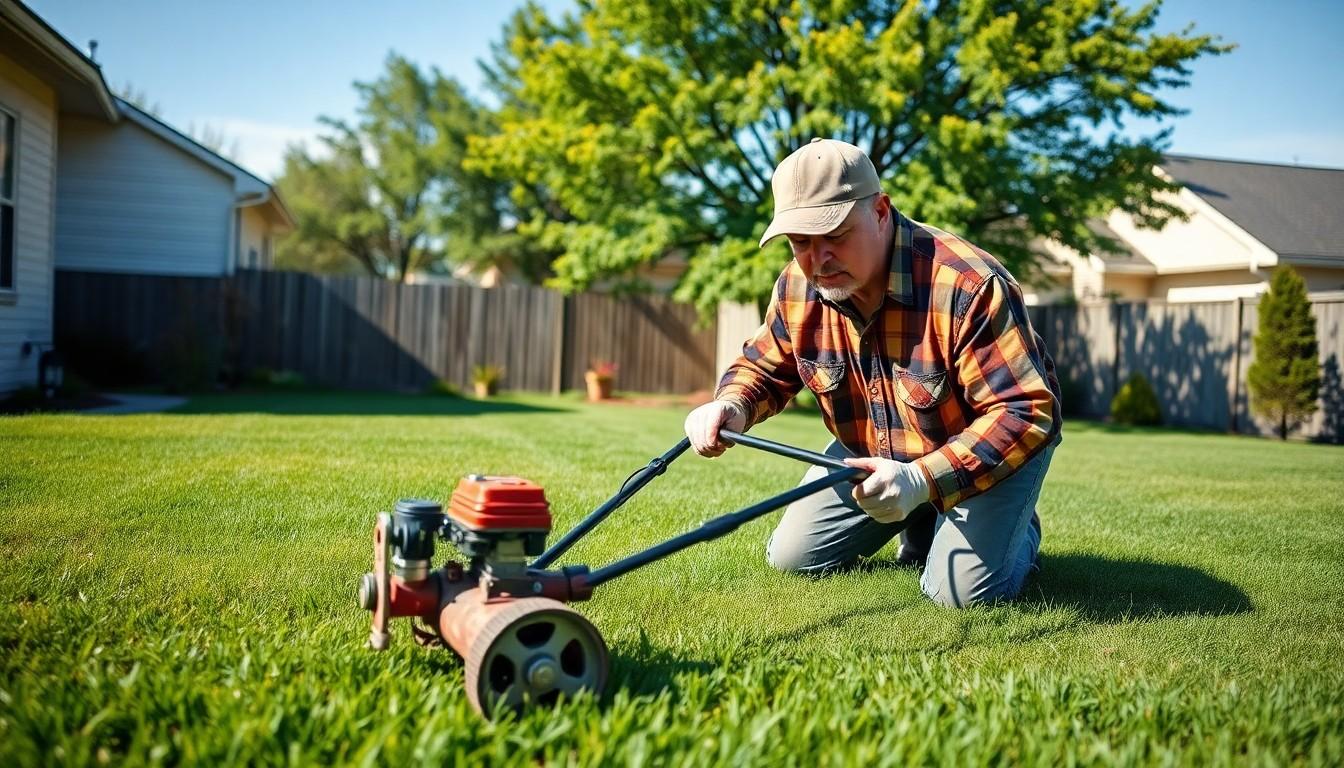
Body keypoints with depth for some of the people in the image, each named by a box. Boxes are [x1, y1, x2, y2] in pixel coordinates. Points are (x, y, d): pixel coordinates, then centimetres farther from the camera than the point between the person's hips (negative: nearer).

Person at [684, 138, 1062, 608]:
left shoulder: (969, 287, -35)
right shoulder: (797, 286, -14)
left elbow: (1026, 413, -36)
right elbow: (765, 364, 4)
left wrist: (921, 481, -48)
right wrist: (732, 406, -22)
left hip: (994, 452, -6)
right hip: (872, 455, 6)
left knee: (962, 591, -23)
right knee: (791, 558, 2)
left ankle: (1018, 532, 14)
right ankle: (920, 525, 26)